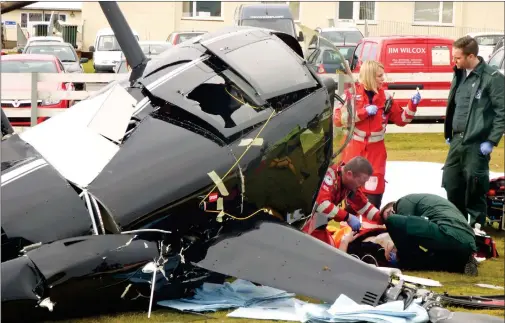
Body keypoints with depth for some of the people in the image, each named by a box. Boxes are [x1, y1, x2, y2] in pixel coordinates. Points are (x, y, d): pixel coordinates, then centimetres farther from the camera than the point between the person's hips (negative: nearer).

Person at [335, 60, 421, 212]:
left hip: (375, 152, 2)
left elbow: (401, 119, 7)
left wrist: (412, 105, -9)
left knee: (373, 189, 4)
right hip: (353, 149, -2)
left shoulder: (385, 97, 3)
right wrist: (364, 112, -20)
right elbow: (338, 118, -16)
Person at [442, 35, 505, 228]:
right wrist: (448, 133, 18)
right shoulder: (459, 75, 11)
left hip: (477, 144, -7)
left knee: (475, 189, -3)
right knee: (451, 183, 11)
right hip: (457, 141, 7)